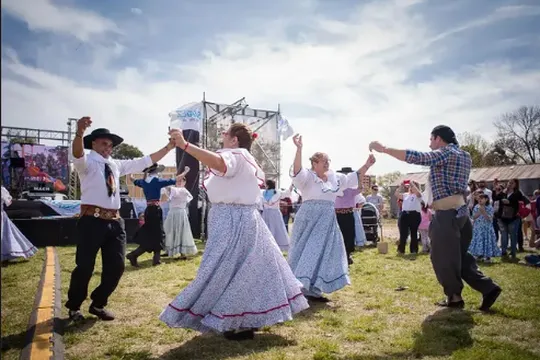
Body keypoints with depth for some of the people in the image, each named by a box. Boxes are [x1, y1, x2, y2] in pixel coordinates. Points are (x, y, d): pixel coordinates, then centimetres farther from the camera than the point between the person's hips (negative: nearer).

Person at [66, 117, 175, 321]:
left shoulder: (117, 165, 19)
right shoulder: (87, 162, 1)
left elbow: (146, 161, 20)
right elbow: (77, 154, -24)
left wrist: (169, 147, 14)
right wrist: (79, 132, -45)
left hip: (115, 221, 6)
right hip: (92, 220, -6)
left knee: (116, 266, 7)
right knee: (85, 267, -1)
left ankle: (98, 304, 27)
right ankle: (74, 306, 25)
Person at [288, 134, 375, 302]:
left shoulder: (334, 177, 13)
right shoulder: (308, 176, -9)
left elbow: (353, 177, 20)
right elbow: (297, 171, -29)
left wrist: (367, 165, 11)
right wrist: (299, 149, -40)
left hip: (327, 221, 8)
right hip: (309, 219, -7)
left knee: (324, 254, 9)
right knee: (307, 253, -6)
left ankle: (312, 290, 18)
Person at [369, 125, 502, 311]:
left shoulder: (444, 153, -9)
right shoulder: (464, 156, 19)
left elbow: (415, 157, -22)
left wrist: (383, 149, -19)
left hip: (447, 214, -9)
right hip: (460, 211, 9)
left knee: (442, 257, 3)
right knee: (459, 256, 16)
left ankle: (454, 297, 14)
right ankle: (488, 288, 12)